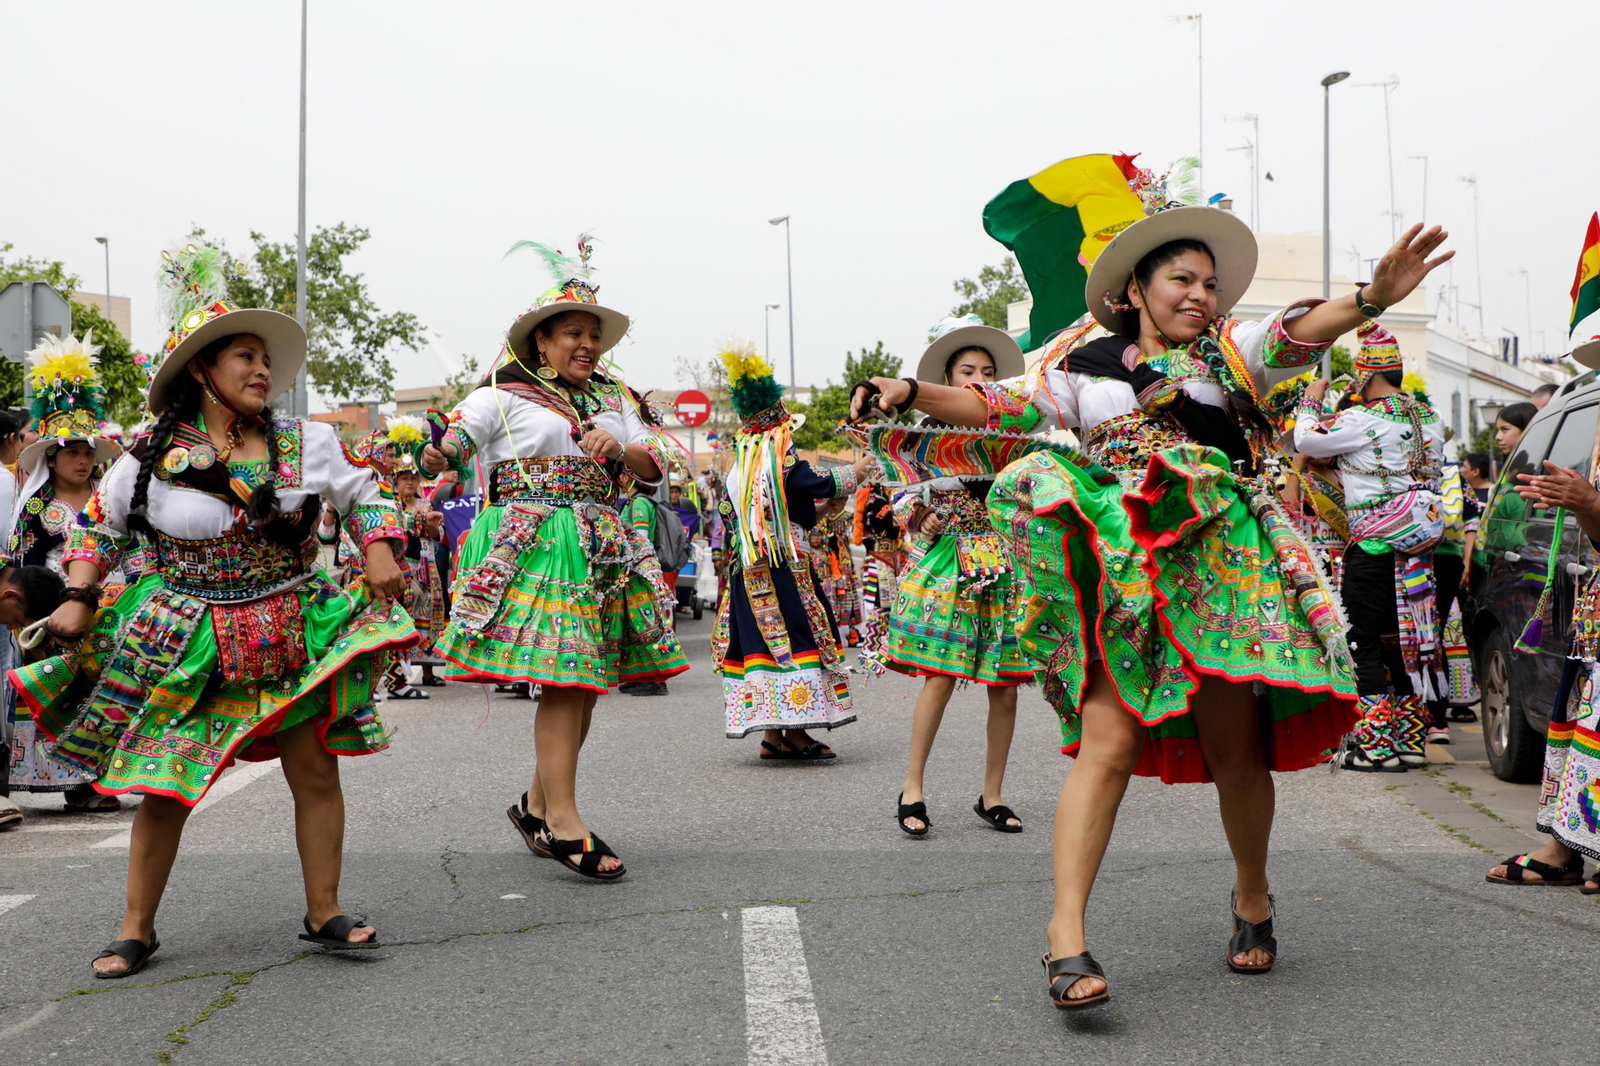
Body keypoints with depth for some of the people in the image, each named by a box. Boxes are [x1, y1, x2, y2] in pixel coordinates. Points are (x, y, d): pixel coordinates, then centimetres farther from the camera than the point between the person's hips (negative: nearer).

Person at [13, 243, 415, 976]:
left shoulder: (305, 443, 0)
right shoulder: (154, 457, -4)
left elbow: (362, 494, 15)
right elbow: (99, 524, 11)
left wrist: (380, 550, 1)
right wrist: (79, 598, 2)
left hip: (291, 633, 1)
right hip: (186, 641, -1)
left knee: (315, 771, 1)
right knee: (162, 785, 3)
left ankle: (323, 913, 17)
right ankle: (137, 929, 18)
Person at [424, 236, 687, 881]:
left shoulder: (614, 401, 18)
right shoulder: (503, 397, 3)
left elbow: (654, 469, 14)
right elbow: (444, 451, 0)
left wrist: (620, 449, -5)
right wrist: (432, 459, -20)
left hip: (601, 551, 6)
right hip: (532, 545, -6)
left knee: (586, 683, 6)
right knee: (564, 681, -14)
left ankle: (536, 805, 20)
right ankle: (564, 824, -12)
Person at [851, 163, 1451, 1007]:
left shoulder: (1229, 352, 11)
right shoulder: (1084, 365, 13)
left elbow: (1298, 334, -7)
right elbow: (997, 404, 13)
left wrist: (1369, 299, -27)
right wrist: (912, 394, -2)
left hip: (1222, 565, 1)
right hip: (1120, 574, -1)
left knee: (1234, 748, 6)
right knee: (1108, 743, -13)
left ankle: (1252, 897, 30)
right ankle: (1066, 934, -17)